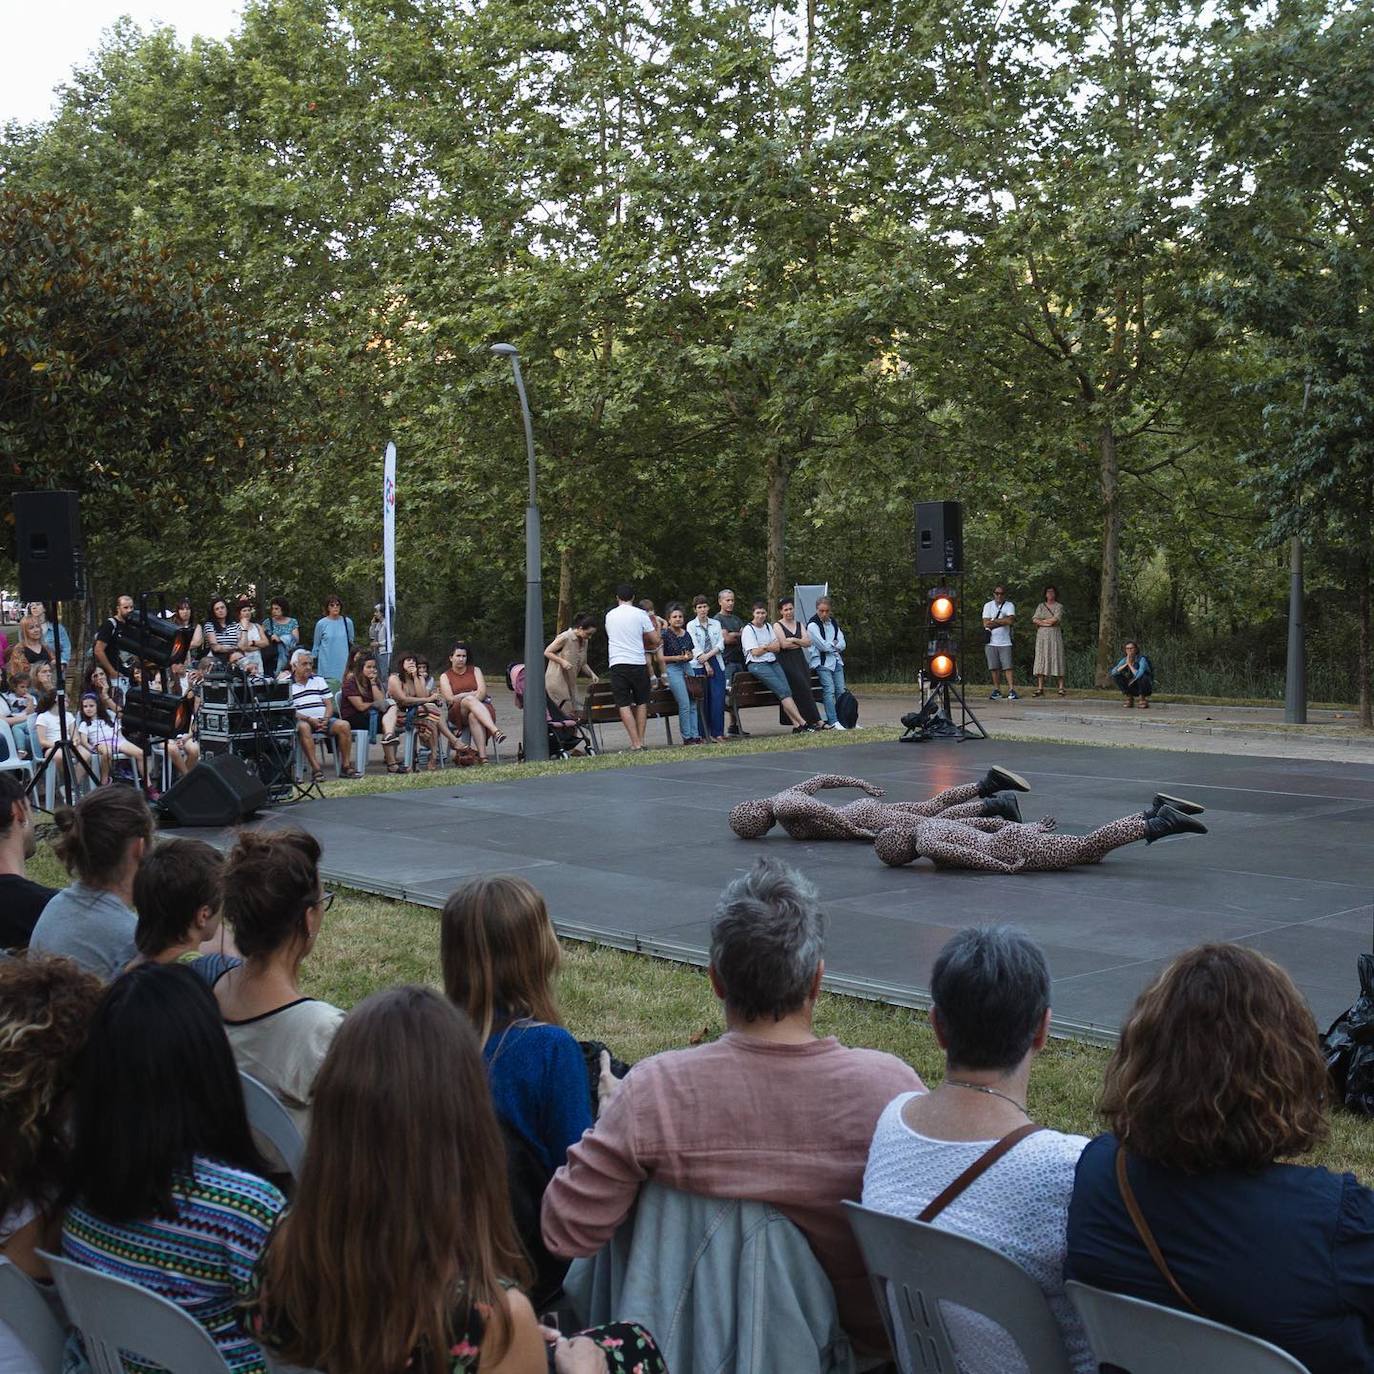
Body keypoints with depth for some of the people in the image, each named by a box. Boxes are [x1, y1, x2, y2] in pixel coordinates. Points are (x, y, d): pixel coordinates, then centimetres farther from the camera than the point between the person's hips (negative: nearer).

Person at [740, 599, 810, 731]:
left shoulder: (768, 627, 19)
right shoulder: (748, 630, -2)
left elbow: (777, 646, 12)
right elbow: (755, 652, -9)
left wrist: (764, 647, -3)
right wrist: (769, 647, 4)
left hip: (772, 662, 7)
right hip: (757, 665, -7)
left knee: (787, 690, -13)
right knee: (783, 691, -19)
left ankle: (796, 725, -20)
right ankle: (802, 722, -22)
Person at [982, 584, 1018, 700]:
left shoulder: (1009, 605, 5)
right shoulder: (988, 605, 9)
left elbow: (1010, 620, -12)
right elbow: (986, 624, -3)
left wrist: (993, 621, -7)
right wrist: (1002, 622, -7)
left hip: (1005, 642, -1)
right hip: (991, 642, 2)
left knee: (1008, 667, -8)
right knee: (994, 668, 3)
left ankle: (1011, 690, -11)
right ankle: (996, 691, 10)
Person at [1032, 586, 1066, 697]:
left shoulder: (1059, 606, 4)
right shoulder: (1041, 606, 13)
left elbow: (1055, 619, -11)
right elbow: (1034, 620, 0)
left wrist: (1041, 622, -3)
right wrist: (1047, 623, -10)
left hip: (1055, 636, -2)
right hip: (1042, 637, 2)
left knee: (1058, 661, -5)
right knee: (1041, 661, -4)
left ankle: (1061, 688, -5)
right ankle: (1040, 689, -5)